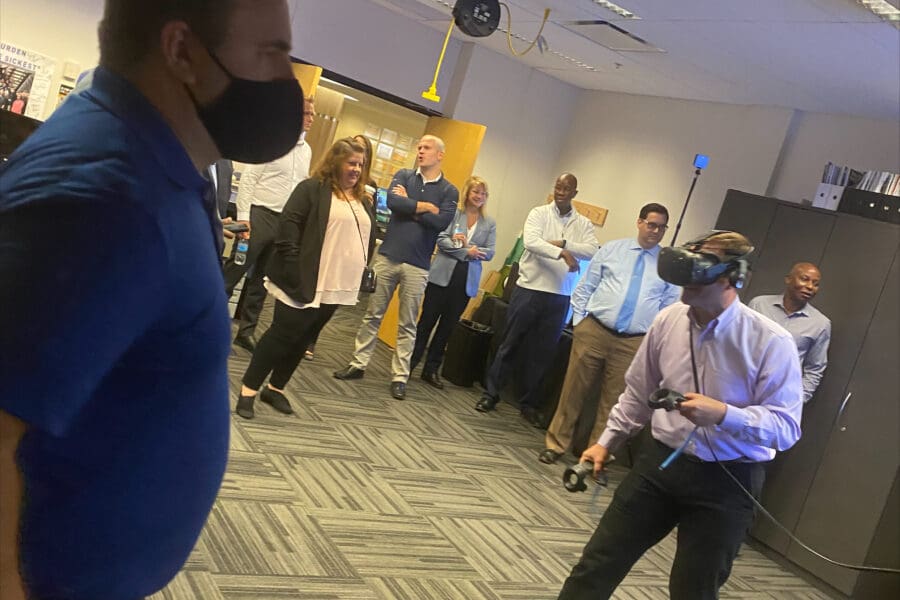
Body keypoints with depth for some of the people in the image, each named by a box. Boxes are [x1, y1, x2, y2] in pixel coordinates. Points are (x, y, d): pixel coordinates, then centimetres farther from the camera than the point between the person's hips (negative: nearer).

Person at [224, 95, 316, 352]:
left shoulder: (307, 150, 12)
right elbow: (248, 178, -9)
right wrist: (243, 216, -15)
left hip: (287, 222, 6)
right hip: (260, 215, -6)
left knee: (262, 279, 12)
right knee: (234, 271, -1)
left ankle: (246, 331, 21)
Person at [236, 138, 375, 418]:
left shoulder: (364, 201, 15)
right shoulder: (313, 188, -5)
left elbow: (370, 238, 21)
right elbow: (289, 223, -13)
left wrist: (361, 267, 9)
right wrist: (292, 265, -20)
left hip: (338, 286, 7)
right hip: (305, 281, -6)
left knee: (302, 338, 13)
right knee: (282, 334, -4)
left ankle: (275, 389, 25)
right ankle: (248, 389, 7)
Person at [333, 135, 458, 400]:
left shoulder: (449, 191, 2)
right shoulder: (404, 175, 6)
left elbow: (442, 222, -15)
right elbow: (392, 201, -14)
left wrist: (408, 205, -10)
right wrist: (426, 207, -11)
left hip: (417, 266, -1)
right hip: (387, 256, 1)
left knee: (407, 324, 7)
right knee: (373, 315, 9)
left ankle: (399, 376, 15)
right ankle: (358, 364, 21)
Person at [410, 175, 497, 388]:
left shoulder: (489, 223, 9)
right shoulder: (453, 213, -3)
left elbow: (490, 252, 1)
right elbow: (441, 240, -10)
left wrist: (464, 246, -11)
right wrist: (466, 252, -16)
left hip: (467, 281, 4)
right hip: (442, 275, -4)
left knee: (447, 326, 10)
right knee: (427, 321, 2)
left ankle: (431, 369, 19)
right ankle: (409, 363, 12)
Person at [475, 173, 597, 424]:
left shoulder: (584, 224, 8)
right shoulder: (539, 213, 0)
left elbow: (592, 251, -7)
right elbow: (531, 241, -18)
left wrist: (564, 243, -18)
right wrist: (561, 252, -29)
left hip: (560, 297, 2)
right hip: (529, 289, -2)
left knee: (541, 351, 10)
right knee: (510, 343, 5)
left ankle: (529, 402, 21)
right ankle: (491, 393, 16)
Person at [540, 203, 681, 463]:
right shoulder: (612, 249, 7)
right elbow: (585, 287, 9)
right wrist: (579, 321, 2)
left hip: (633, 343, 0)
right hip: (593, 332, 0)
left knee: (612, 401, 7)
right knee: (573, 391, 6)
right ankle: (556, 444, 20)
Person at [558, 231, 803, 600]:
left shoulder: (772, 343, -17)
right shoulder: (669, 320, -5)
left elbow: (786, 427, -16)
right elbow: (638, 391, 10)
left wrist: (723, 414, -30)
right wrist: (607, 441, 15)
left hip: (727, 483, -3)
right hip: (660, 462, 3)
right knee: (598, 563, 7)